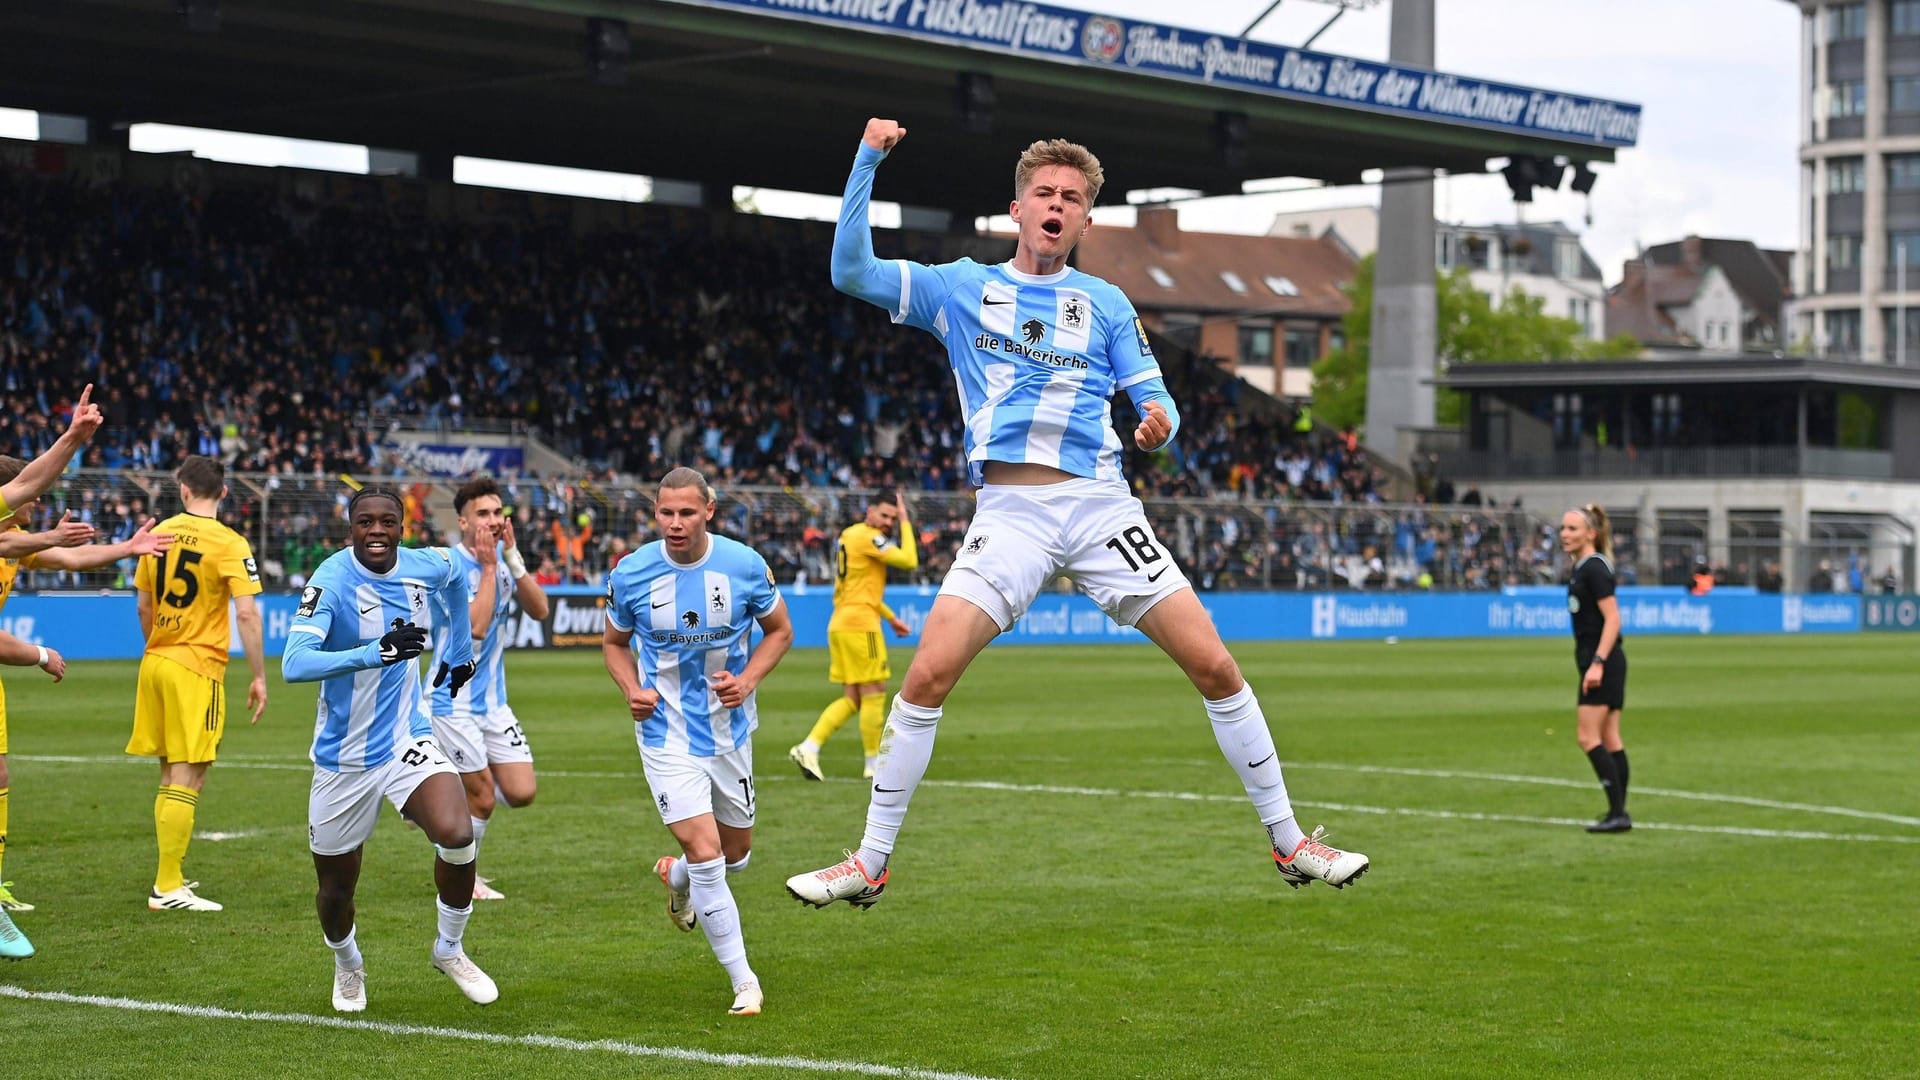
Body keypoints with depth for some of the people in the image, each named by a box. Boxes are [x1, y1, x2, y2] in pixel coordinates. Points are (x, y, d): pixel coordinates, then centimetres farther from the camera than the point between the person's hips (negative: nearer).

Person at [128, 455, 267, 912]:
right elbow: (246, 614, -16)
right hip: (197, 668, -6)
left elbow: (144, 605, 15)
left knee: (172, 776, 16)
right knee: (188, 780, -4)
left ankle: (171, 876, 22)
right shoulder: (229, 544, -10)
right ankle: (167, 888, -5)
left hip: (155, 663, 6)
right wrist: (259, 677, -10)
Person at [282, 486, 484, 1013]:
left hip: (407, 741, 2)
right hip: (343, 757, -2)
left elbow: (455, 576, 23)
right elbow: (294, 664, -34)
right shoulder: (331, 581, -20)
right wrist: (375, 653, -45)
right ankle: (347, 965, 43)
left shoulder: (426, 567, -4)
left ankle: (450, 949, 2)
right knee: (336, 886, 9)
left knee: (457, 836, -24)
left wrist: (461, 647, 25)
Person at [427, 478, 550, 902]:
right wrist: (489, 567, -22)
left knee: (521, 792, 1)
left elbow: (539, 609, -7)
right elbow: (476, 627, -27)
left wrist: (513, 558, -16)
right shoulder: (449, 567, -17)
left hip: (493, 700, 7)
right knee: (482, 799, -2)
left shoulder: (504, 558, 4)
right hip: (454, 703, -7)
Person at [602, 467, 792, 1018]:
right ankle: (744, 982, -2)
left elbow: (779, 631, 4)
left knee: (736, 854, 15)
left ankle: (677, 877, 52)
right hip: (667, 734, -3)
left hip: (730, 729, 3)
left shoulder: (746, 565, -11)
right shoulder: (631, 574, -11)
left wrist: (747, 680, -13)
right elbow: (614, 642, 7)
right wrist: (633, 690, -12)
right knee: (705, 853, -15)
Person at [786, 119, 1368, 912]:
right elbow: (851, 271, 2)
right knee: (927, 675, -15)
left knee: (1214, 666, -5)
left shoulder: (1105, 304, 14)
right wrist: (868, 161, -5)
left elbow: (1156, 400, 12)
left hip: (1101, 507, 1)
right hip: (1009, 511, -1)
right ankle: (870, 863, -2)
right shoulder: (962, 289, 10)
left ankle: (1290, 843, 8)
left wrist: (1161, 424, -13)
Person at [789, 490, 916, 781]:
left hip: (840, 624, 9)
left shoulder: (849, 535, 19)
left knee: (851, 699, 10)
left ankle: (808, 748, -2)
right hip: (860, 625, -9)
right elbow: (909, 561, -19)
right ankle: (874, 765, 3)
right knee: (874, 694, -1)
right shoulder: (868, 537, -11)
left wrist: (891, 618, 28)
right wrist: (906, 522, -9)